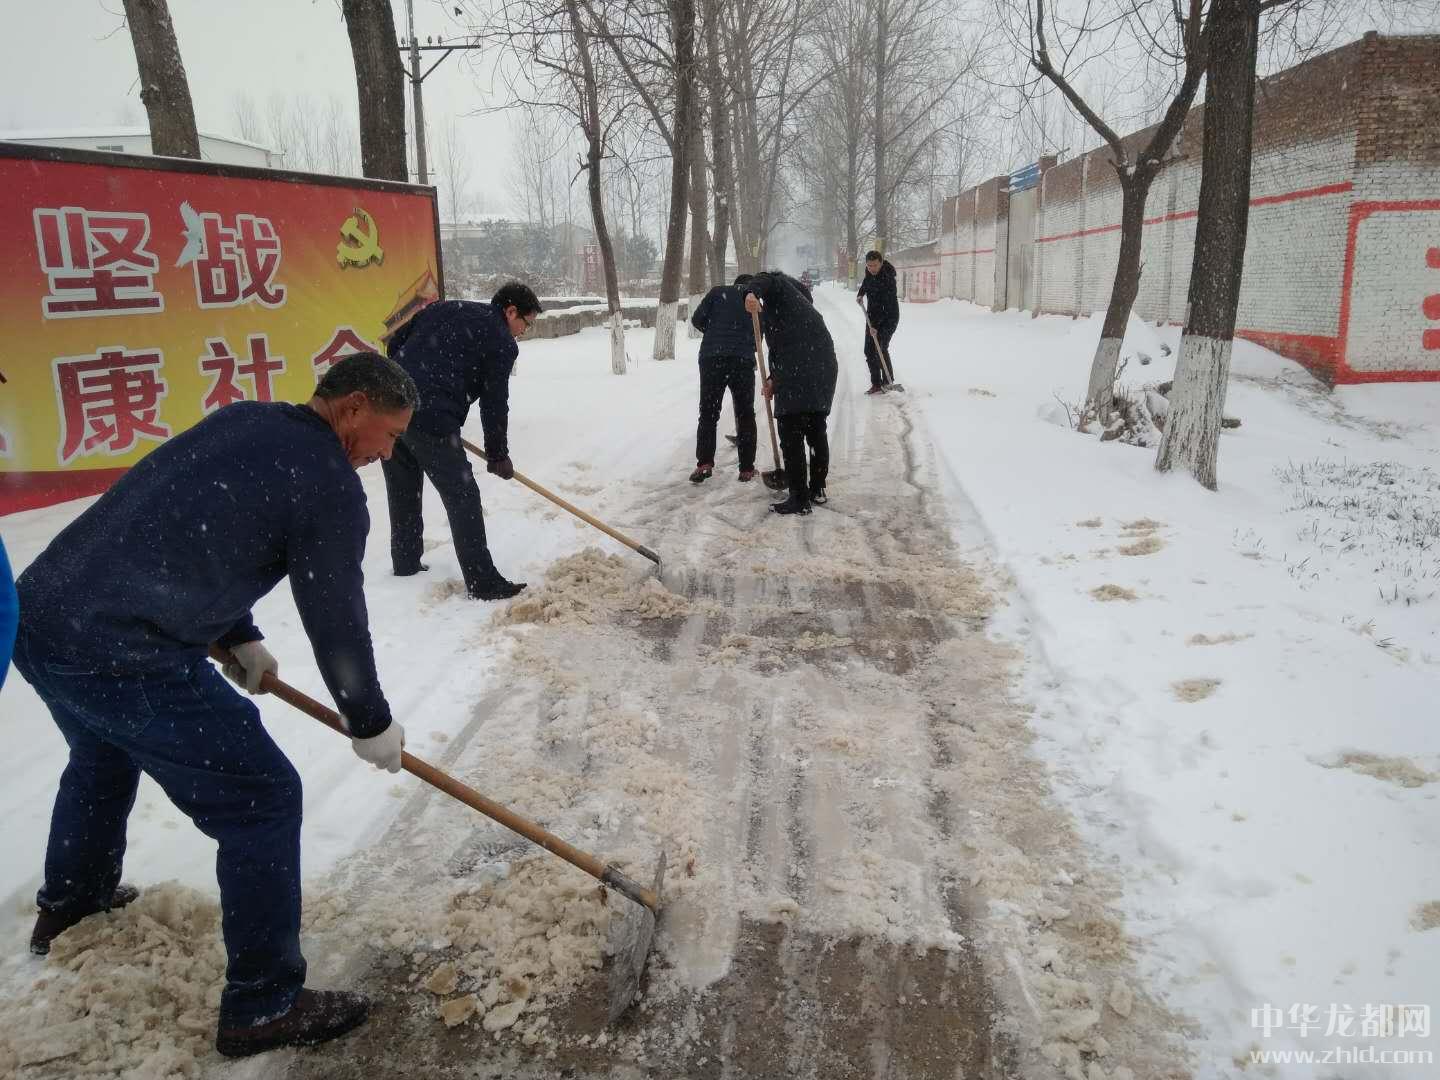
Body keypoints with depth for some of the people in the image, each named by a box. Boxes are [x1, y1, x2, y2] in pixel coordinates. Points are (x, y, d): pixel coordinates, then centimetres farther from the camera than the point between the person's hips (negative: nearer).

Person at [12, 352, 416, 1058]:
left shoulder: (240, 420, 13)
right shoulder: (331, 484, -11)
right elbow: (336, 621, -6)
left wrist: (239, 638, 31)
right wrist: (371, 725, 9)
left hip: (37, 614, 10)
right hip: (121, 659, -9)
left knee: (103, 754, 36)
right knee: (263, 798, 3)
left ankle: (68, 903, 62)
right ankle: (263, 1007, 14)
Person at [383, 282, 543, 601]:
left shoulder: (445, 308, 22)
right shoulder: (502, 343, 2)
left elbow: (396, 342, 22)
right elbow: (494, 405, 2)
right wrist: (498, 455, 12)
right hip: (431, 419, -7)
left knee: (403, 491, 21)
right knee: (463, 498, 1)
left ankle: (406, 565, 34)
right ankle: (483, 583, 3)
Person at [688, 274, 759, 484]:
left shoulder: (718, 292, 12)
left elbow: (697, 319, 5)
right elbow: (758, 337, 15)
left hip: (712, 358, 0)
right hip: (743, 361, 1)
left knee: (708, 413, 7)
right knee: (745, 415, 11)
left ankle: (704, 463, -5)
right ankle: (747, 469, 10)